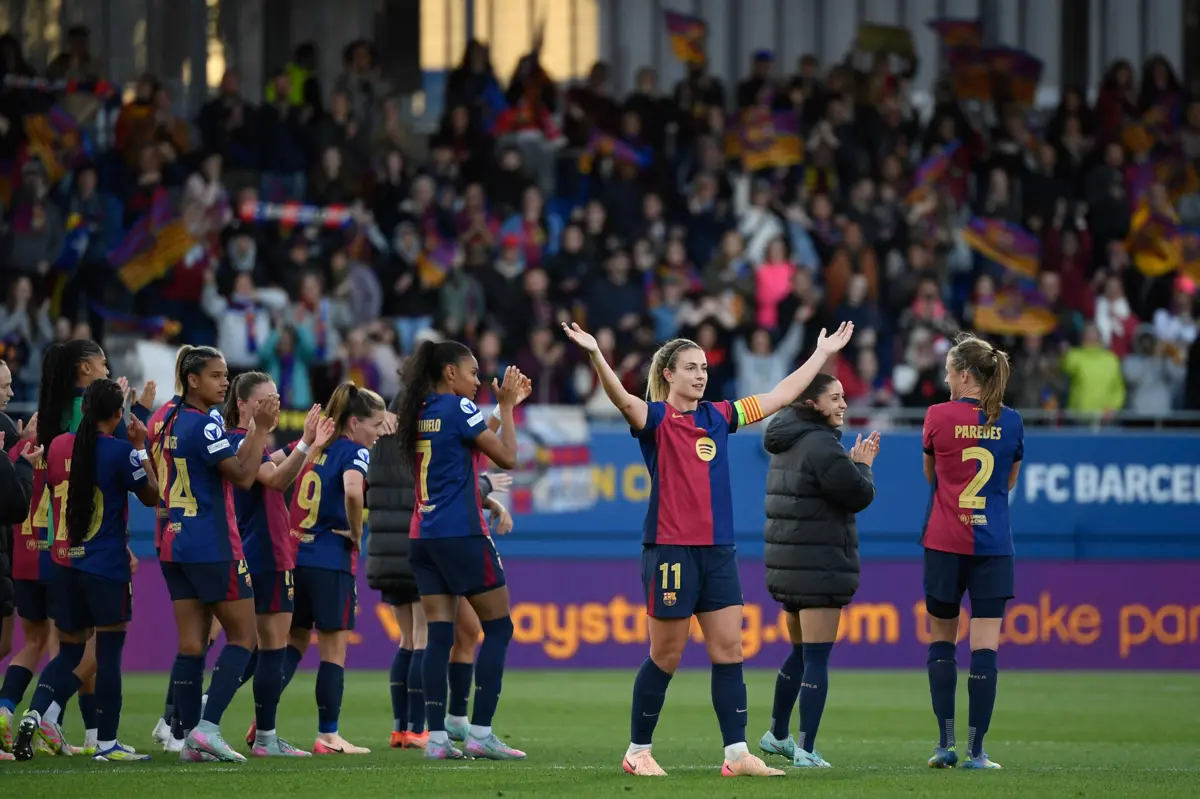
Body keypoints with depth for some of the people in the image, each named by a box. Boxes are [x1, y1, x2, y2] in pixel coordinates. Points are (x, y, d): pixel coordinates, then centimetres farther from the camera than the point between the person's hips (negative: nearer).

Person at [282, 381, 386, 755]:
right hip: (331, 561, -7)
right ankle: (328, 736, 4)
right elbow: (353, 492, -27)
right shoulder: (354, 452, -8)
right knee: (334, 649, 2)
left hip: (295, 555, 7)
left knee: (295, 641, 15)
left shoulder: (313, 447, 14)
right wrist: (356, 534, -11)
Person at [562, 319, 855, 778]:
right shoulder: (655, 418, -5)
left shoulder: (718, 417, 12)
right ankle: (637, 752, 13)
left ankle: (737, 754, 4)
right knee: (666, 657, 0)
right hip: (670, 551, -6)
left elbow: (781, 395, 21)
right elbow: (623, 400, -26)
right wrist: (595, 355, -44)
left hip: (718, 551, 6)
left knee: (729, 652, 2)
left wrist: (823, 353, 24)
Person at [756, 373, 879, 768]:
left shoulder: (788, 444, 14)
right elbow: (859, 495, -16)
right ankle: (806, 750, -8)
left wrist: (854, 464, 11)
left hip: (787, 565, 9)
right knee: (816, 658, -6)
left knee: (801, 653, 23)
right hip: (819, 565, -9)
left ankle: (777, 735, 32)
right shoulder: (820, 445, -16)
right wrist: (862, 465, 3)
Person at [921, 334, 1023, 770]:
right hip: (993, 546, 1)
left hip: (944, 542, -1)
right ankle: (976, 751, -6)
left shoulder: (938, 416, -6)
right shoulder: (1011, 421, 1)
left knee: (941, 639, 13)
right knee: (985, 645, -2)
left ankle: (945, 743, 6)